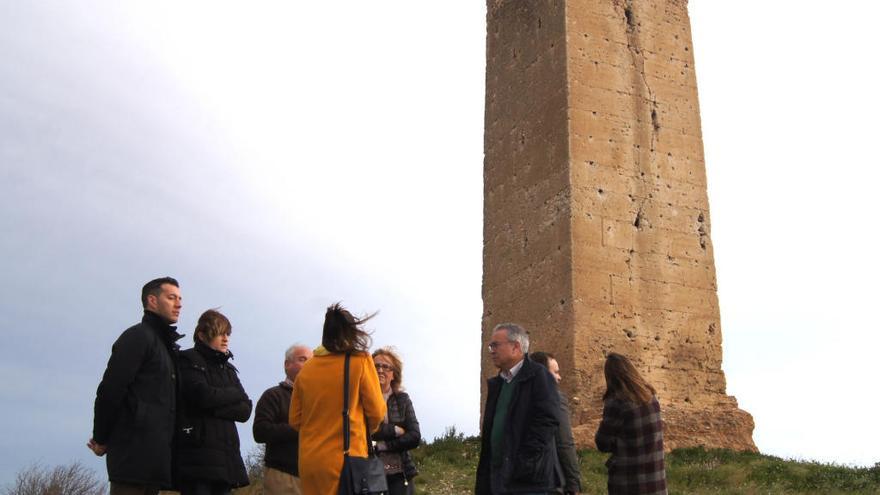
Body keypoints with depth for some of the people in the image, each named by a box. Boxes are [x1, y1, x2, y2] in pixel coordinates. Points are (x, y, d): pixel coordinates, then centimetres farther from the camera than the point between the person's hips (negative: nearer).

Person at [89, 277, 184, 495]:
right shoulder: (139, 336, -4)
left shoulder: (165, 345, 23)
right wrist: (101, 439, -5)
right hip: (134, 450, -8)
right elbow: (110, 391, -12)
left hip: (154, 455, 8)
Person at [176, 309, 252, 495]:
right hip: (197, 452, -6)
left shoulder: (228, 369, 21)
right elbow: (204, 396, -15)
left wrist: (215, 408, -7)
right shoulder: (189, 360, 3)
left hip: (224, 453, 6)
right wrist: (234, 394, 3)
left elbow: (245, 410, 9)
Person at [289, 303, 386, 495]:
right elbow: (376, 411, -2)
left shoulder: (306, 369, 6)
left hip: (309, 462, 4)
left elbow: (295, 420, 9)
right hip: (346, 459, -4)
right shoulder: (360, 360, -4)